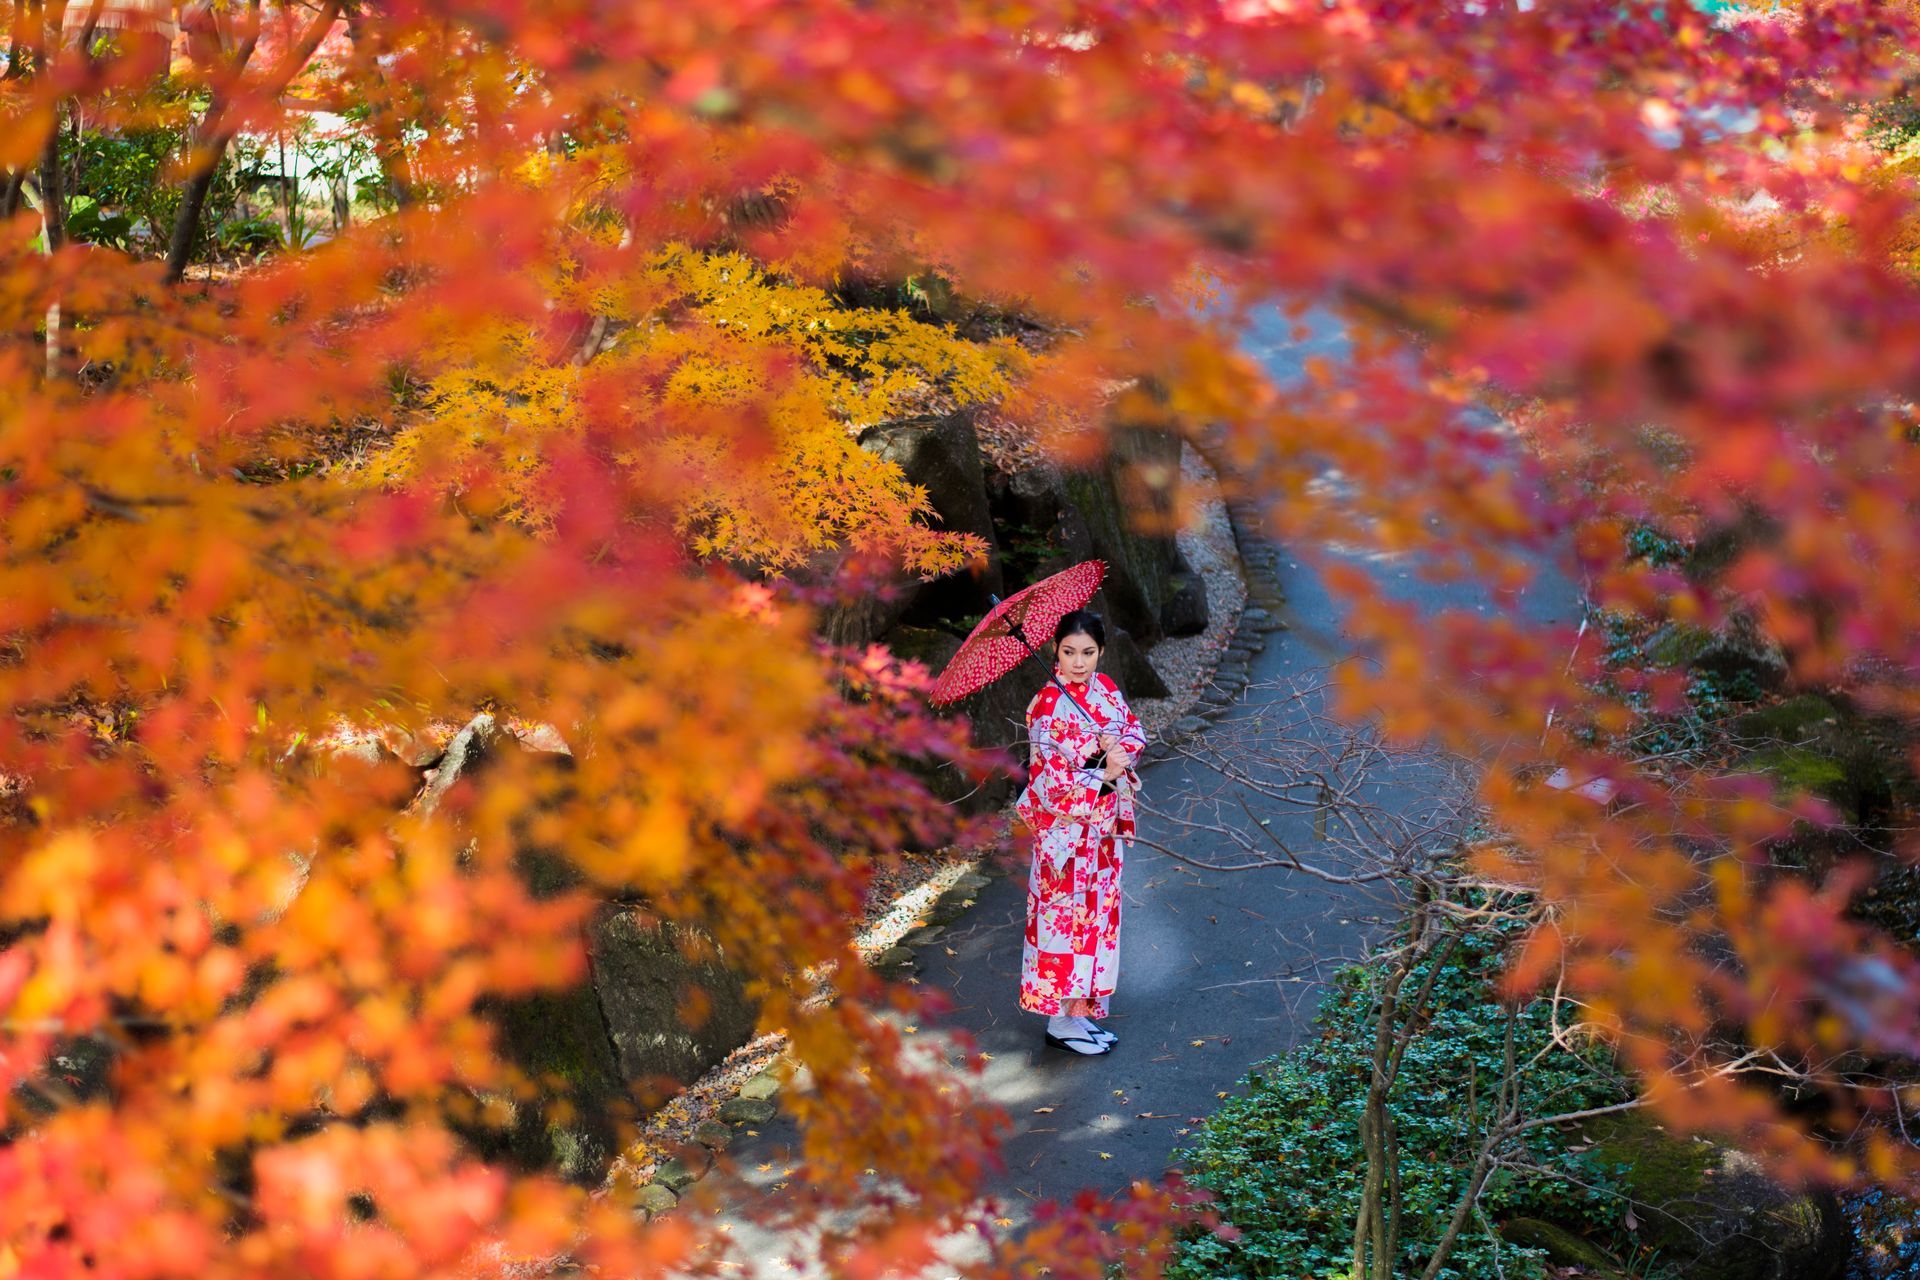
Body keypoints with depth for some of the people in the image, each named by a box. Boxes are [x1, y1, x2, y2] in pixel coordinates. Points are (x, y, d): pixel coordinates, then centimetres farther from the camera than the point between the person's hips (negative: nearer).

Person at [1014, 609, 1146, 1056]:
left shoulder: (1105, 687, 3)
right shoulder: (1048, 706, -18)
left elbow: (1134, 728, 5)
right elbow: (1049, 779, -20)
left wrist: (1120, 747, -16)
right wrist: (1103, 774, -16)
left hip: (1104, 824, 7)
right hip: (1066, 827, -7)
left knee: (1098, 911, 13)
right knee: (1066, 915, -1)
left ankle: (1083, 1009, 23)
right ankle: (1062, 1022, 9)